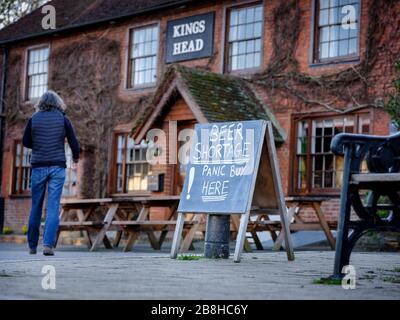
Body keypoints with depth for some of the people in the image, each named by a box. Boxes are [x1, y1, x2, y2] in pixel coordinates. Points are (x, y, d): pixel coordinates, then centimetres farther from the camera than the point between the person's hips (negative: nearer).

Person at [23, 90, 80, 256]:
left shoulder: (34, 119, 2)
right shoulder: (63, 119, 1)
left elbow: (26, 142, 9)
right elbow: (74, 142, 1)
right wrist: (76, 156, 21)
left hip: (38, 166, 1)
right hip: (58, 167, -1)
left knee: (36, 207, 11)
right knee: (53, 207, -4)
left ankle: (32, 245, 17)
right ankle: (48, 244, -15)